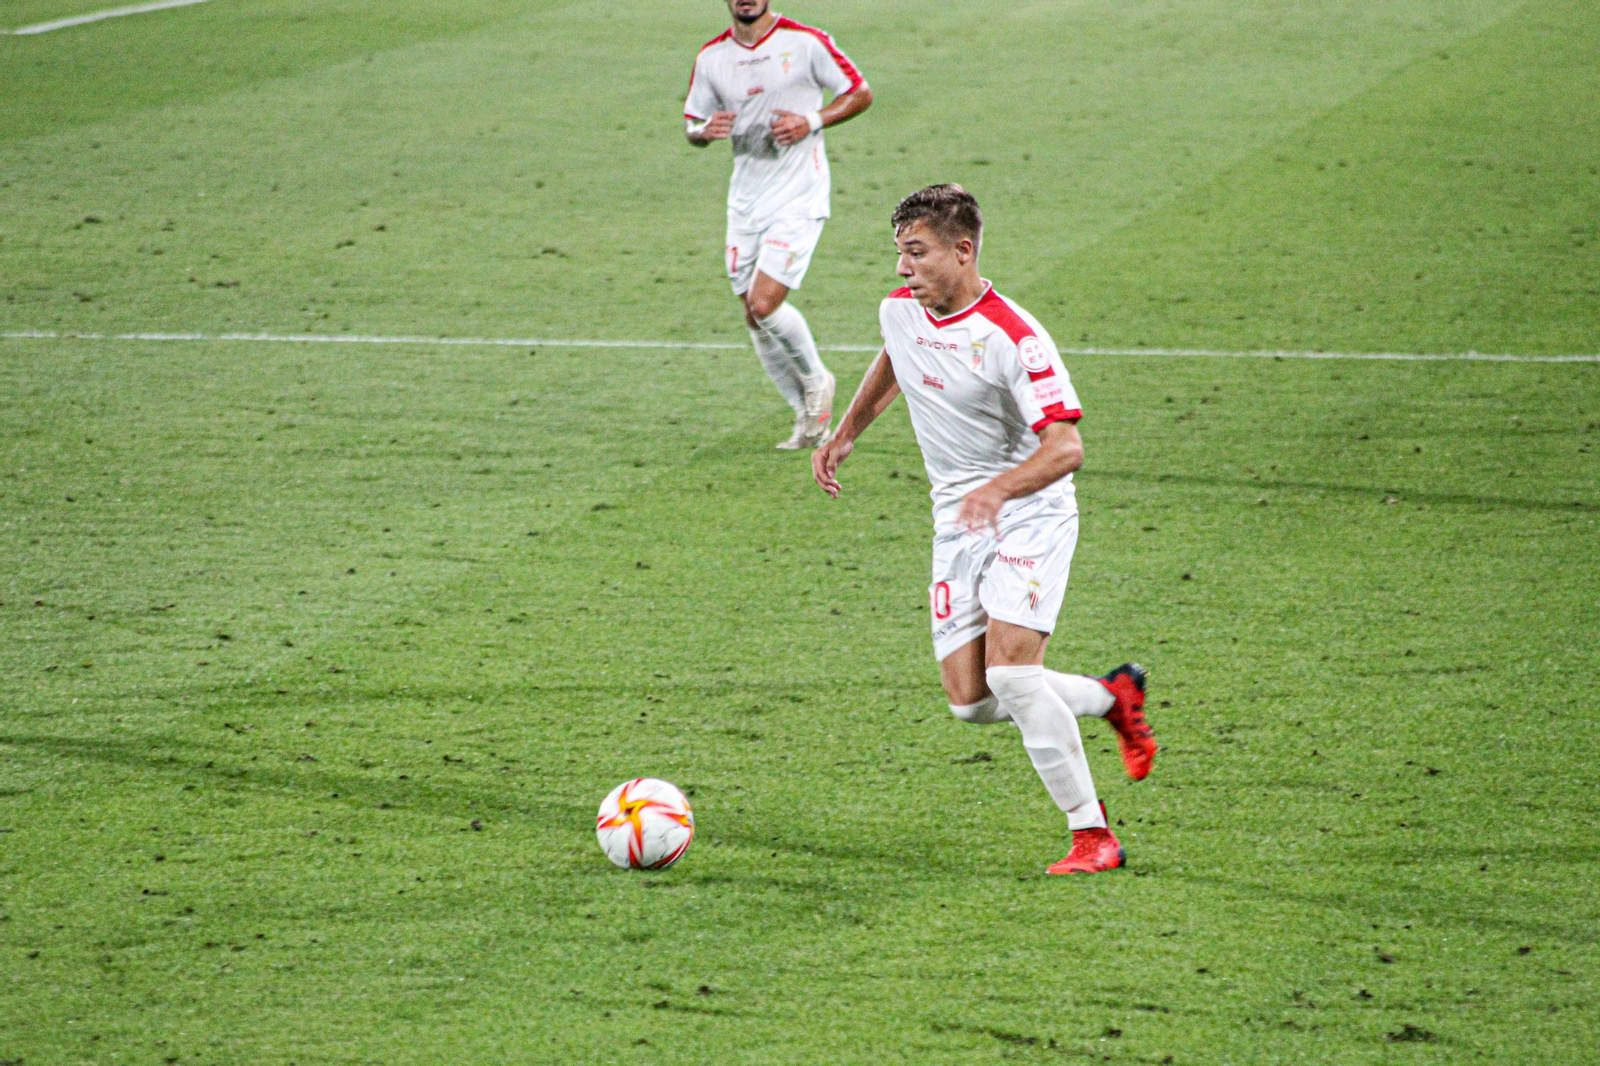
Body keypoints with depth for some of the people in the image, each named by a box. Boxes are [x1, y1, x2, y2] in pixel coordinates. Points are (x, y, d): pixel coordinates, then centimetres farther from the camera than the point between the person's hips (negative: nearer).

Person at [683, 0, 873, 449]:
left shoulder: (805, 42, -8)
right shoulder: (712, 56, 5)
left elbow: (860, 93, 0)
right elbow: (692, 123, 14)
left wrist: (812, 121, -16)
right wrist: (705, 130, -11)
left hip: (798, 197, -6)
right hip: (745, 202, 6)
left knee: (764, 303, -17)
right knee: (754, 316, 5)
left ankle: (816, 379, 10)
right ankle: (808, 416, 19)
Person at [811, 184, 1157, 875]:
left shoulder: (1012, 338, -22)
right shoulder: (899, 310, 1)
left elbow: (1065, 446, -28)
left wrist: (996, 489, -43)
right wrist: (844, 436, 22)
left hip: (1028, 515, -7)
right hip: (957, 525, 7)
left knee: (1010, 672, -23)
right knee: (970, 703, -1)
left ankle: (1093, 835, -12)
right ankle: (1112, 698, 25)